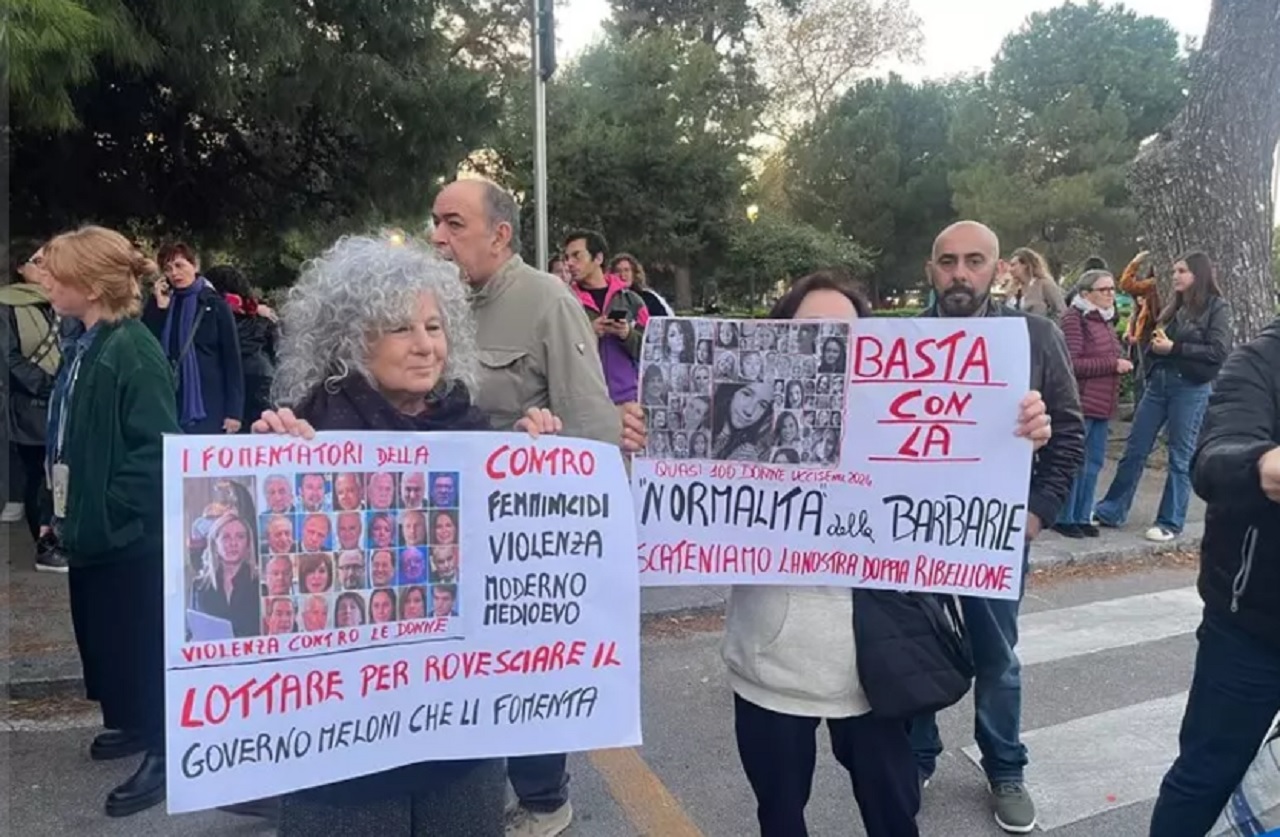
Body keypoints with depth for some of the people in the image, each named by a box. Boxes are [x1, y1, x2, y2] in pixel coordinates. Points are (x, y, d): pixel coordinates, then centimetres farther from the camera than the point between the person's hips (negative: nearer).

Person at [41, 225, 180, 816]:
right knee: (101, 633, 21)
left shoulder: (132, 352, -21)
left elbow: (157, 448, -24)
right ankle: (131, 721, 40)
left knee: (140, 640, 4)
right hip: (92, 526, 9)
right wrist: (67, 508, 14)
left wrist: (110, 512, -20)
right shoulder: (86, 347, 8)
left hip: (129, 534, -9)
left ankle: (164, 751, 20)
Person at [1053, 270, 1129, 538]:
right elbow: (1072, 364, -19)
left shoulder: (1105, 320, 16)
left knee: (1094, 462, 12)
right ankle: (1063, 518, 8)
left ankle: (1082, 516, 21)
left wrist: (1121, 362, 11)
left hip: (1102, 403, 9)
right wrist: (1113, 365, -17)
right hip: (1080, 402, -9)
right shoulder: (1074, 319, -12)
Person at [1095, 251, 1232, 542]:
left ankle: (1170, 522, 12)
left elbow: (1219, 351, -12)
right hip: (1159, 382, 6)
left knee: (1181, 458, 2)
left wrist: (1174, 348, -15)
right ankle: (1111, 511, 15)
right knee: (1134, 451, 7)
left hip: (1191, 388, -6)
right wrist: (1155, 344, -3)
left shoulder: (1216, 307, -3)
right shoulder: (1174, 307, 14)